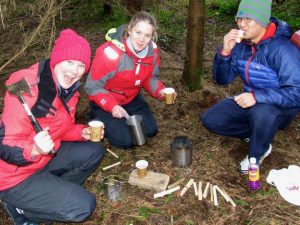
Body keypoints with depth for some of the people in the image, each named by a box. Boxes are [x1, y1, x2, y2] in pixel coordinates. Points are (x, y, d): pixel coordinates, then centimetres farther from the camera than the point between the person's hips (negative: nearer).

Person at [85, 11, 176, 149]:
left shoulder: (152, 51, -16)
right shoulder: (110, 53, -34)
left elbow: (150, 77, 1)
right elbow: (93, 87, -24)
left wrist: (160, 91, -20)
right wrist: (112, 106, -36)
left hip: (132, 98, 6)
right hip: (105, 101, -5)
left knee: (150, 130, 2)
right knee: (126, 141, -10)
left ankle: (125, 119, 26)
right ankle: (99, 120, 15)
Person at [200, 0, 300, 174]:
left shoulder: (282, 49, -27)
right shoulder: (240, 44, -8)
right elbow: (222, 79, -5)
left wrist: (257, 96, -39)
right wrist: (225, 52, -23)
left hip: (280, 107, -6)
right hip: (251, 102, 6)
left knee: (261, 112, -40)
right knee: (210, 120, -5)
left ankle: (256, 155, -8)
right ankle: (259, 134, 8)